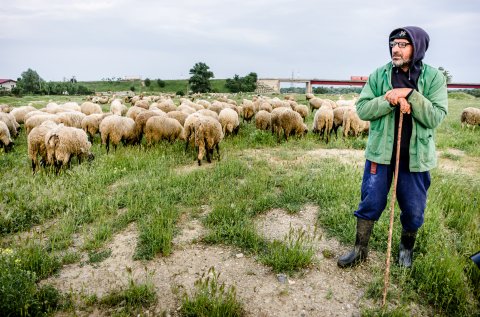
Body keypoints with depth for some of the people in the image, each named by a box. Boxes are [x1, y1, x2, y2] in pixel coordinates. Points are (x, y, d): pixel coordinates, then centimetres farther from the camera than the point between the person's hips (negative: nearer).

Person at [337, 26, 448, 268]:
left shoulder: (434, 77, -3)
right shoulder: (379, 75, 0)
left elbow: (435, 117, -12)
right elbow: (362, 109, -6)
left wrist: (410, 94, -22)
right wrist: (390, 100, -20)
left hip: (416, 156, 0)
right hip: (380, 152, 1)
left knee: (414, 209, 13)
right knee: (370, 203, 8)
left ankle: (406, 248, 40)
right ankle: (360, 250, 26)